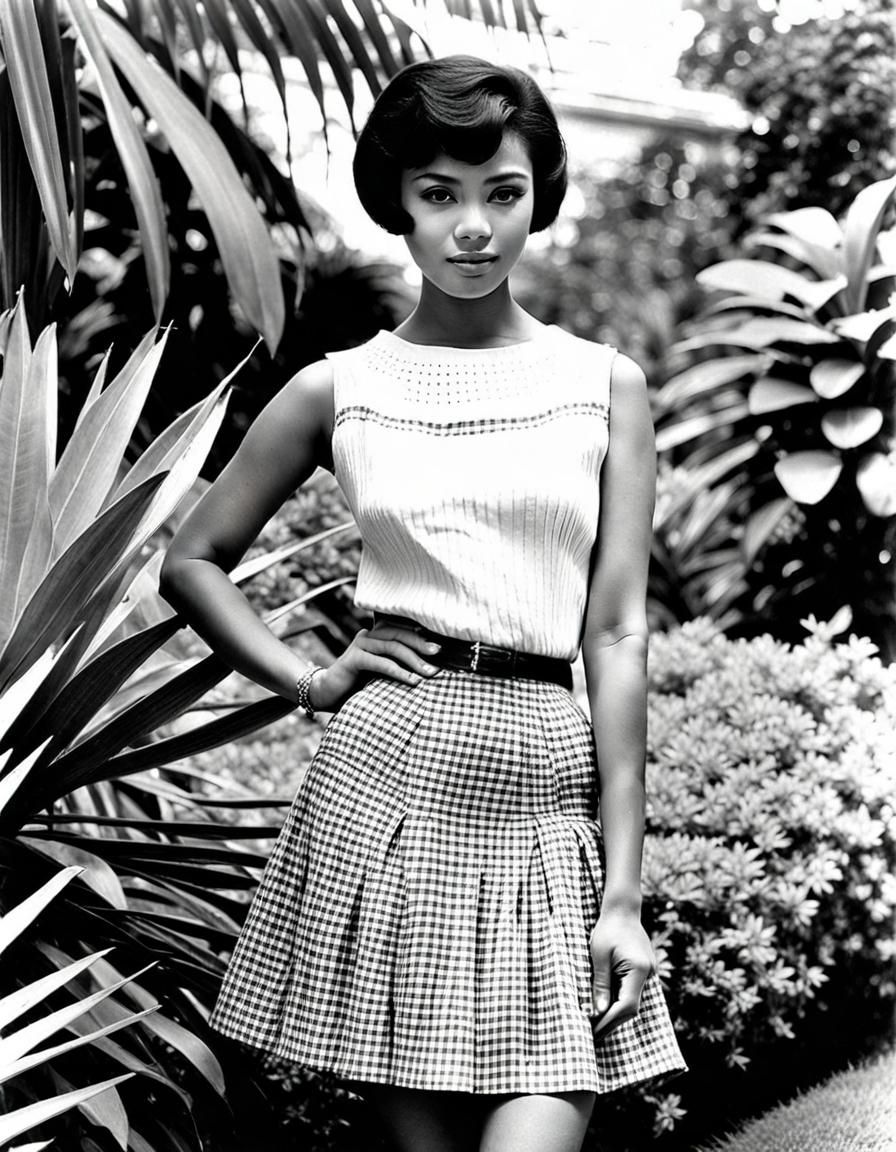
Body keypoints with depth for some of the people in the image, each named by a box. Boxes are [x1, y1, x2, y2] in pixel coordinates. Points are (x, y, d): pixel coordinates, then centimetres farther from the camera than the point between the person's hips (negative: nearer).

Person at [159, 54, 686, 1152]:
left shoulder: (604, 385, 6)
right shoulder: (339, 389, 7)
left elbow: (617, 635, 2)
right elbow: (192, 563, 16)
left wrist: (624, 893, -3)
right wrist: (310, 680, 2)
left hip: (552, 787, 0)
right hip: (387, 774, 0)